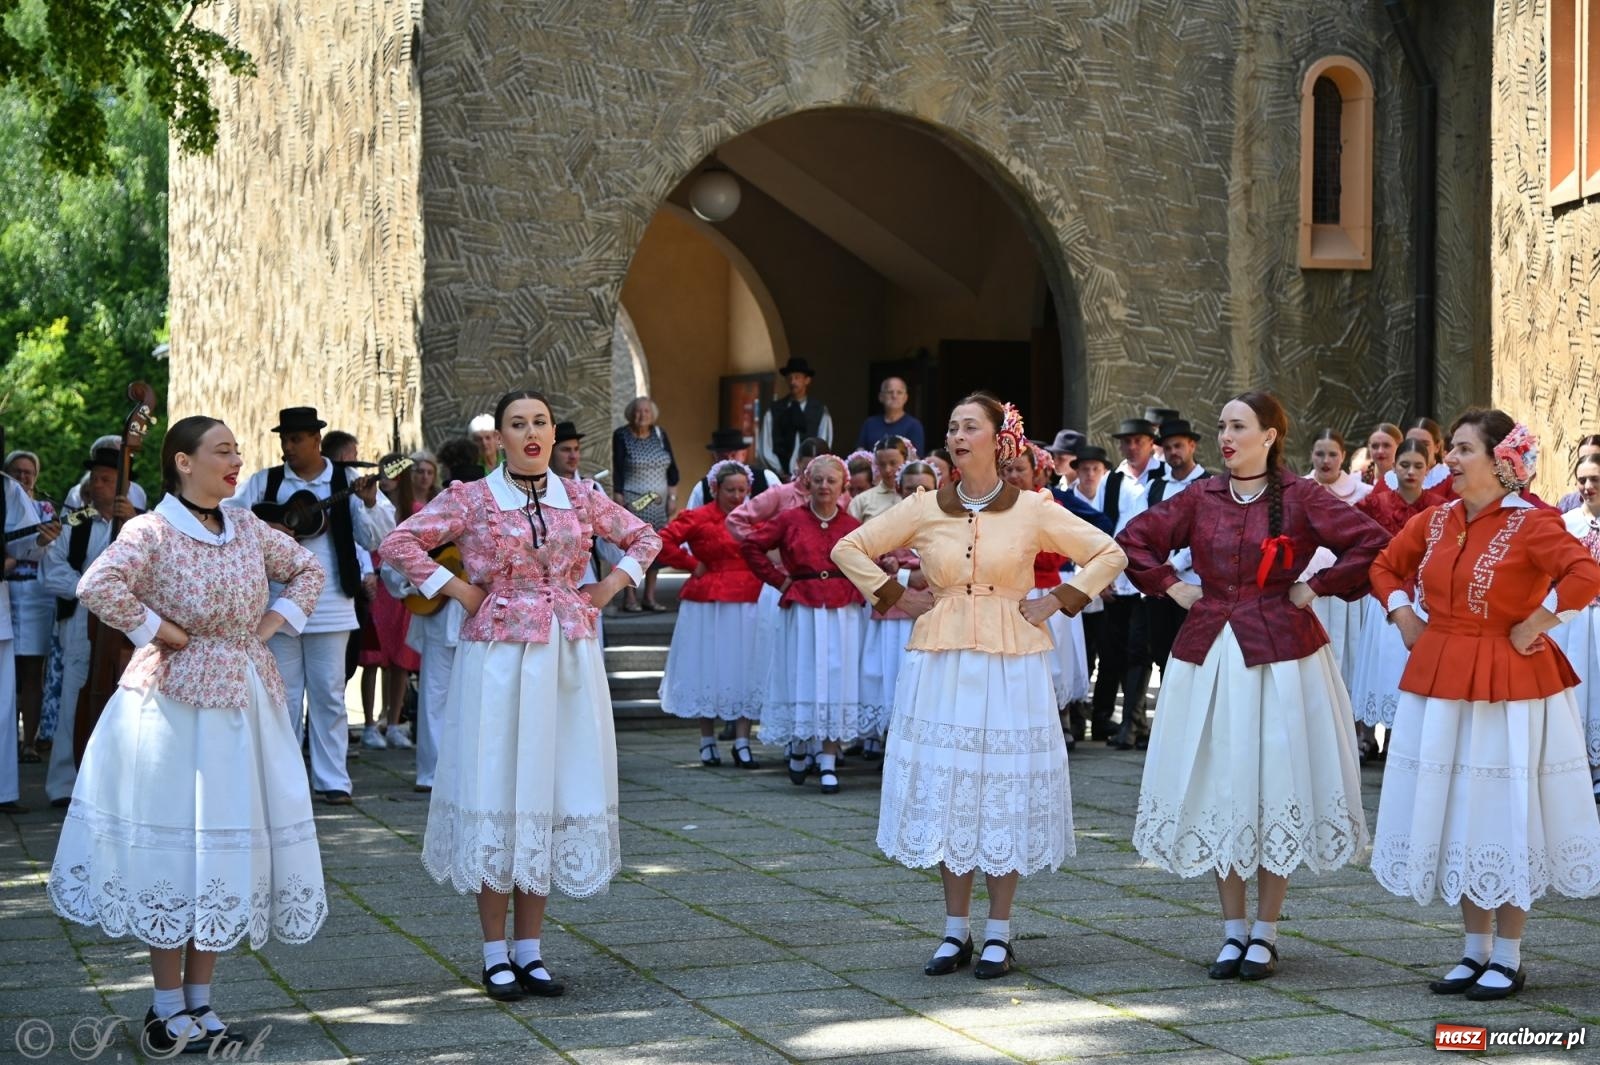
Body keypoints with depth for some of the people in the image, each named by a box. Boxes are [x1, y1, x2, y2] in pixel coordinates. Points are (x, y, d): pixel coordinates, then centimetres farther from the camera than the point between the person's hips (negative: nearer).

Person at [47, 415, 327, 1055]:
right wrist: (162, 631, -17)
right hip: (174, 702, -6)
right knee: (172, 849, 0)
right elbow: (98, 587, -26)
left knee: (227, 847, 8)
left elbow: (307, 570, 20)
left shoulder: (247, 527, 8)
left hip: (245, 701, 6)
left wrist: (273, 625, 6)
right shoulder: (151, 531, -10)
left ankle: (199, 1003, 17)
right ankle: (169, 1007, 9)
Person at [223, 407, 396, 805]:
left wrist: (369, 503, -20)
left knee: (328, 694, 3)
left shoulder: (346, 482, 2)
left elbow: (376, 539, -2)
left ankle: (333, 780, 8)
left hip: (330, 604, -1)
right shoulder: (266, 482, 5)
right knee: (283, 694, 7)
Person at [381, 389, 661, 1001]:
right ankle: (495, 954, 7)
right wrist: (455, 589, -9)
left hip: (568, 658, 4)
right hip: (498, 657, -3)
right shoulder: (471, 500, -1)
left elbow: (645, 538, 20)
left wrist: (608, 588, 7)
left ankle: (529, 949, 15)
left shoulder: (580, 499, 8)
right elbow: (399, 543, -7)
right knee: (498, 792, -1)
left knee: (554, 789, 6)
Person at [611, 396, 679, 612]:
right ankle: (629, 597, -1)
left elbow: (672, 468, 11)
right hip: (632, 501, -4)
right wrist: (619, 502, -10)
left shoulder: (660, 434, 8)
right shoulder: (621, 436, -3)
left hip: (658, 502, 4)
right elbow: (617, 471, -5)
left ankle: (650, 597, 8)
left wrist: (673, 497, 5)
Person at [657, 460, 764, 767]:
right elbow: (663, 542, -11)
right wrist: (693, 564, -7)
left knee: (745, 672, 2)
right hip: (708, 603, -3)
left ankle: (742, 742, 6)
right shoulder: (698, 518, -5)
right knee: (708, 670, 4)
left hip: (748, 603, 3)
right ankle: (707, 742, 15)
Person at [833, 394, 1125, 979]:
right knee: (945, 790, 4)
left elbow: (1108, 555, 4)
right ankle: (956, 930, 14)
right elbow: (849, 549, 11)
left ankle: (998, 933, 10)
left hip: (1010, 664, -2)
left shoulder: (1032, 510, -1)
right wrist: (895, 595, 3)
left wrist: (1056, 601, -2)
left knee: (1006, 792, 1)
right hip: (940, 661, 2)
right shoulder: (924, 509, 3)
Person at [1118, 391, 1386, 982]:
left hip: (1279, 655, -3)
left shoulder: (1299, 498, -4)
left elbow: (1372, 543, -10)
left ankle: (1265, 934, 10)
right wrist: (1171, 586, 6)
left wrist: (1318, 588, -8)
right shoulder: (1200, 498, 7)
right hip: (1209, 654, 4)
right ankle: (1233, 930, 15)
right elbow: (1134, 539, 17)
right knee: (1218, 789, 5)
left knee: (1276, 786, 0)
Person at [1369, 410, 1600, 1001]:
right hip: (1440, 680, 7)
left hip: (1509, 686, -7)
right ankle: (1476, 951, 24)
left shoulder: (1530, 524, -14)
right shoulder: (1435, 520, 6)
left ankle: (1508, 958, 12)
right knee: (1457, 817, 12)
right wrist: (1403, 617, 7)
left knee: (1504, 818, 1)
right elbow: (1386, 567, 22)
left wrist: (1536, 624, -21)